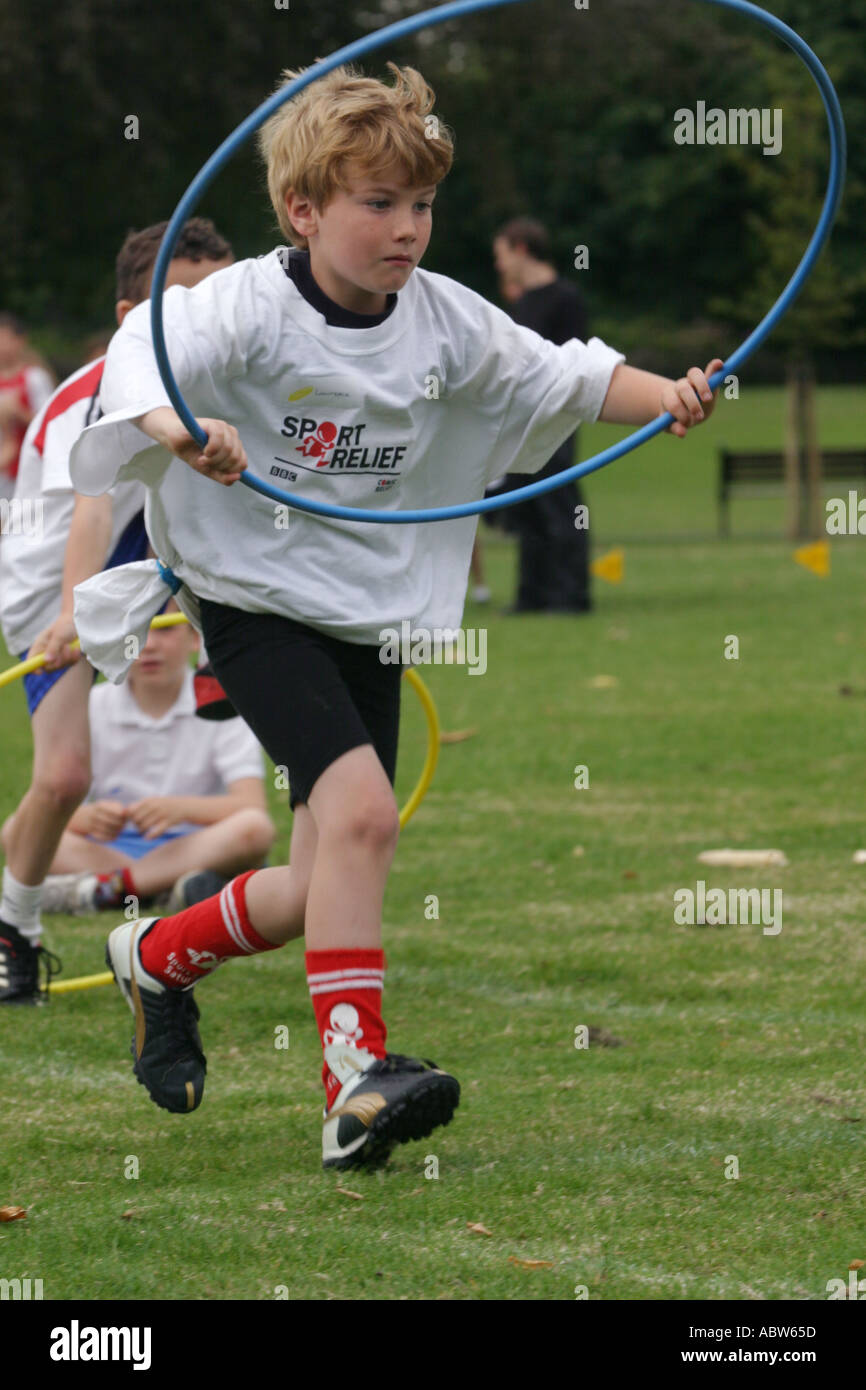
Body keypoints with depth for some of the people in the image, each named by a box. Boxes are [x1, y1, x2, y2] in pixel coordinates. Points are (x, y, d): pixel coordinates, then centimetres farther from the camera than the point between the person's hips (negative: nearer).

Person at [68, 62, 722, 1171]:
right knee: (361, 808, -26)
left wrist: (663, 395, -13)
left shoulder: (445, 319, 0)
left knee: (325, 890, 8)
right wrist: (178, 428, -53)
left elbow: (564, 379, 5)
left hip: (373, 616, 6)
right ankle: (357, 1080, -25)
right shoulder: (251, 305, -17)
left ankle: (157, 956, 36)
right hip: (257, 599, -6)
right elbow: (143, 356, -32)